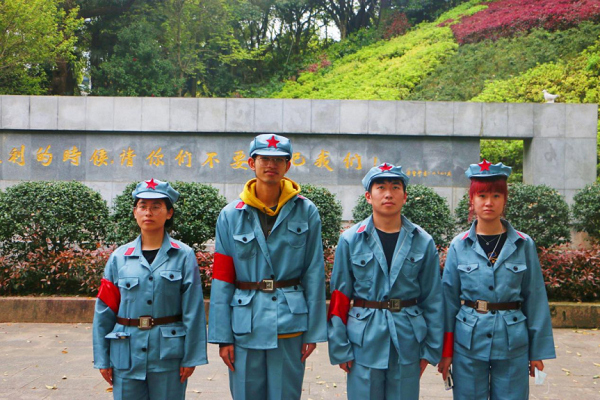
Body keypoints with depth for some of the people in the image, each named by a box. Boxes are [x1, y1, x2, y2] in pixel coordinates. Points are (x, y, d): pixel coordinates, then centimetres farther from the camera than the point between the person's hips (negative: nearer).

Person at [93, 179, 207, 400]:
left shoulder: (184, 255, -2)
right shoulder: (119, 257, 4)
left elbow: (193, 311, -3)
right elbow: (104, 311, 6)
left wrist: (191, 357, -6)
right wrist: (102, 359, 4)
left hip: (168, 353, -2)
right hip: (126, 354, 2)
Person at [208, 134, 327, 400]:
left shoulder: (306, 212, 2)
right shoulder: (231, 215, 2)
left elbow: (314, 274, 2)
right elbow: (221, 280, 2)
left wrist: (314, 331, -1)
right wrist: (222, 336, -2)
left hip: (290, 323, 0)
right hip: (245, 324, 1)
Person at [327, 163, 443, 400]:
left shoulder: (423, 242, 1)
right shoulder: (351, 240, -3)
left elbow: (433, 300, 5)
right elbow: (339, 298, -1)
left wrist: (431, 350, 3)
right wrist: (340, 349, -3)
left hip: (407, 342, 1)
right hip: (364, 341, -1)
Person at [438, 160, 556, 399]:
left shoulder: (524, 245, 0)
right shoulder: (459, 246, -1)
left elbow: (535, 299, 3)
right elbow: (449, 299, 3)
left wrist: (538, 351, 3)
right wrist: (446, 351, 2)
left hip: (513, 344, 0)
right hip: (468, 343, 0)